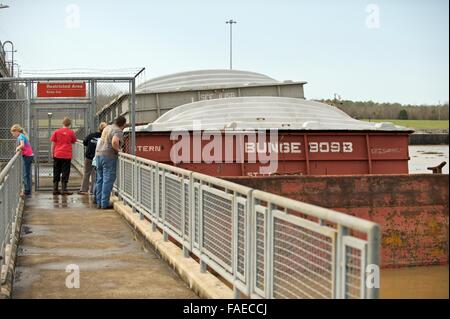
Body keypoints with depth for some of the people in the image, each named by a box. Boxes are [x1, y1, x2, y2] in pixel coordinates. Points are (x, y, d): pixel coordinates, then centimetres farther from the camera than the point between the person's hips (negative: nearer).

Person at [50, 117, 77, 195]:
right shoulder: (71, 132, -3)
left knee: (56, 172, 9)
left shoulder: (57, 131, 1)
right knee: (65, 172, 3)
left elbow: (53, 143, 3)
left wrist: (52, 153, 11)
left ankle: (55, 189, 10)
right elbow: (73, 142, 11)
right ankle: (63, 189, -1)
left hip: (57, 154, 2)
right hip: (67, 155, -2)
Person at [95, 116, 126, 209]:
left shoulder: (107, 127, 16)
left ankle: (99, 202, 17)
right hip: (108, 156, -8)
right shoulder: (118, 131, -11)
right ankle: (105, 203, -4)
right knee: (108, 180, -4)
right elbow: (114, 141, -31)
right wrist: (118, 150, -14)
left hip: (98, 154, 8)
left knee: (100, 179, 13)